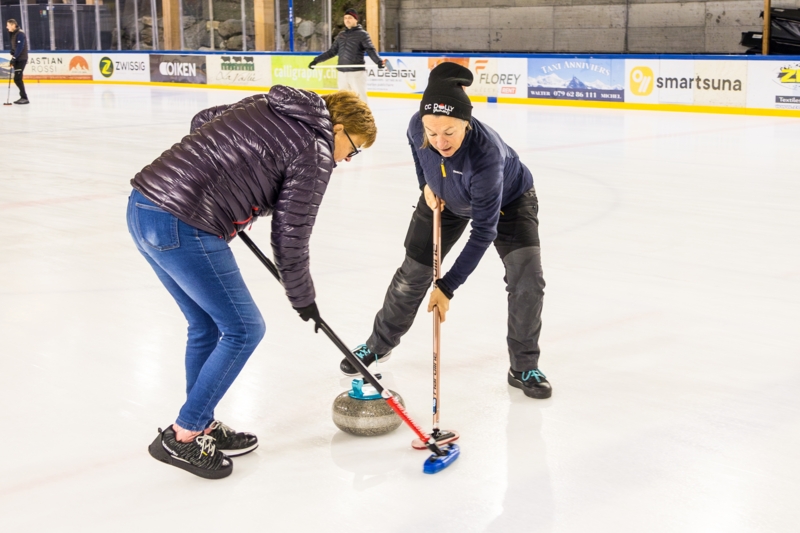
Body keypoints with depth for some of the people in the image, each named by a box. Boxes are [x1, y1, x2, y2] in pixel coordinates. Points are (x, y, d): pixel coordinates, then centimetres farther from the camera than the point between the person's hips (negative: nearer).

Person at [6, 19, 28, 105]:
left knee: (17, 79, -13)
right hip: (17, 59, 10)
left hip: (22, 59, -10)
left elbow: (19, 48, -22)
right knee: (17, 79, 10)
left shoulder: (20, 34, -15)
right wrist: (12, 56, 7)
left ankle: (25, 98, -10)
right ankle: (23, 97, 16)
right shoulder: (13, 34, 14)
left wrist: (14, 58, -21)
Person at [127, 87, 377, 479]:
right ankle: (181, 436, 11)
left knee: (207, 326, 21)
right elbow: (290, 237, -4)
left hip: (142, 206, 9)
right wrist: (302, 298, 10)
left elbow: (202, 120, 29)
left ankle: (202, 428, 33)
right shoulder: (315, 153, -5)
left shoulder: (266, 107, 17)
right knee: (243, 330, 4)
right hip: (183, 227, -9)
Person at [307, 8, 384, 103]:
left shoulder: (362, 34, -2)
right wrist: (316, 60, 21)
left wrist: (378, 61, -31)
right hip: (342, 73, 7)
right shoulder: (341, 35, 16)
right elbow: (332, 51, 22)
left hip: (357, 73, -6)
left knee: (360, 98, -10)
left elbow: (370, 50, -12)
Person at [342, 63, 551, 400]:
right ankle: (379, 344, 32)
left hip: (509, 200, -4)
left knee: (527, 278, -20)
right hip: (445, 199, 4)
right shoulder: (418, 126, -33)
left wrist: (448, 286, -35)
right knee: (413, 274, 8)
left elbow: (483, 233, -38)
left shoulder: (486, 154, -45)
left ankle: (524, 368, 0)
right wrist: (425, 184, -9)